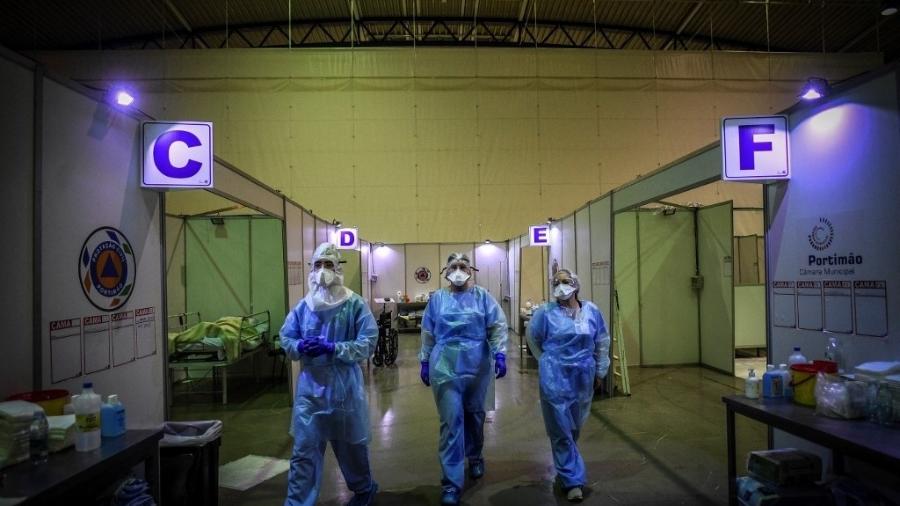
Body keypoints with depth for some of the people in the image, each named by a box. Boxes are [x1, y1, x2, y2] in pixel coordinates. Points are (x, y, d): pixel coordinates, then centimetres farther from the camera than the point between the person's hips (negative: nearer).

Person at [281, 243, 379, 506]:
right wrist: (300, 346, -16)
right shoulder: (303, 306, 0)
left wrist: (333, 348, -25)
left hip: (344, 387, -2)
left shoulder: (355, 304, -11)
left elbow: (368, 343, -15)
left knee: (351, 445, 18)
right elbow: (286, 338, 7)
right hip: (310, 387, 2)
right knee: (304, 449, 4)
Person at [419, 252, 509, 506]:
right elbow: (428, 334, 10)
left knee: (474, 414, 16)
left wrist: (500, 354, -12)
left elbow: (497, 326, -1)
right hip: (445, 367, 0)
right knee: (451, 420, -3)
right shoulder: (437, 299, 6)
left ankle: (475, 457, 42)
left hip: (477, 366, 1)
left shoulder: (482, 296, 3)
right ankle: (452, 482, 3)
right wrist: (424, 362, 10)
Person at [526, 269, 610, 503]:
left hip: (583, 378, 4)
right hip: (555, 379, -3)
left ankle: (565, 469, 38)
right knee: (561, 430, -2)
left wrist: (600, 371, 14)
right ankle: (573, 480, 7)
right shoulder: (546, 312, -8)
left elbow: (602, 342, 12)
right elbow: (533, 340, 6)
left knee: (574, 427, 17)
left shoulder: (592, 311, 1)